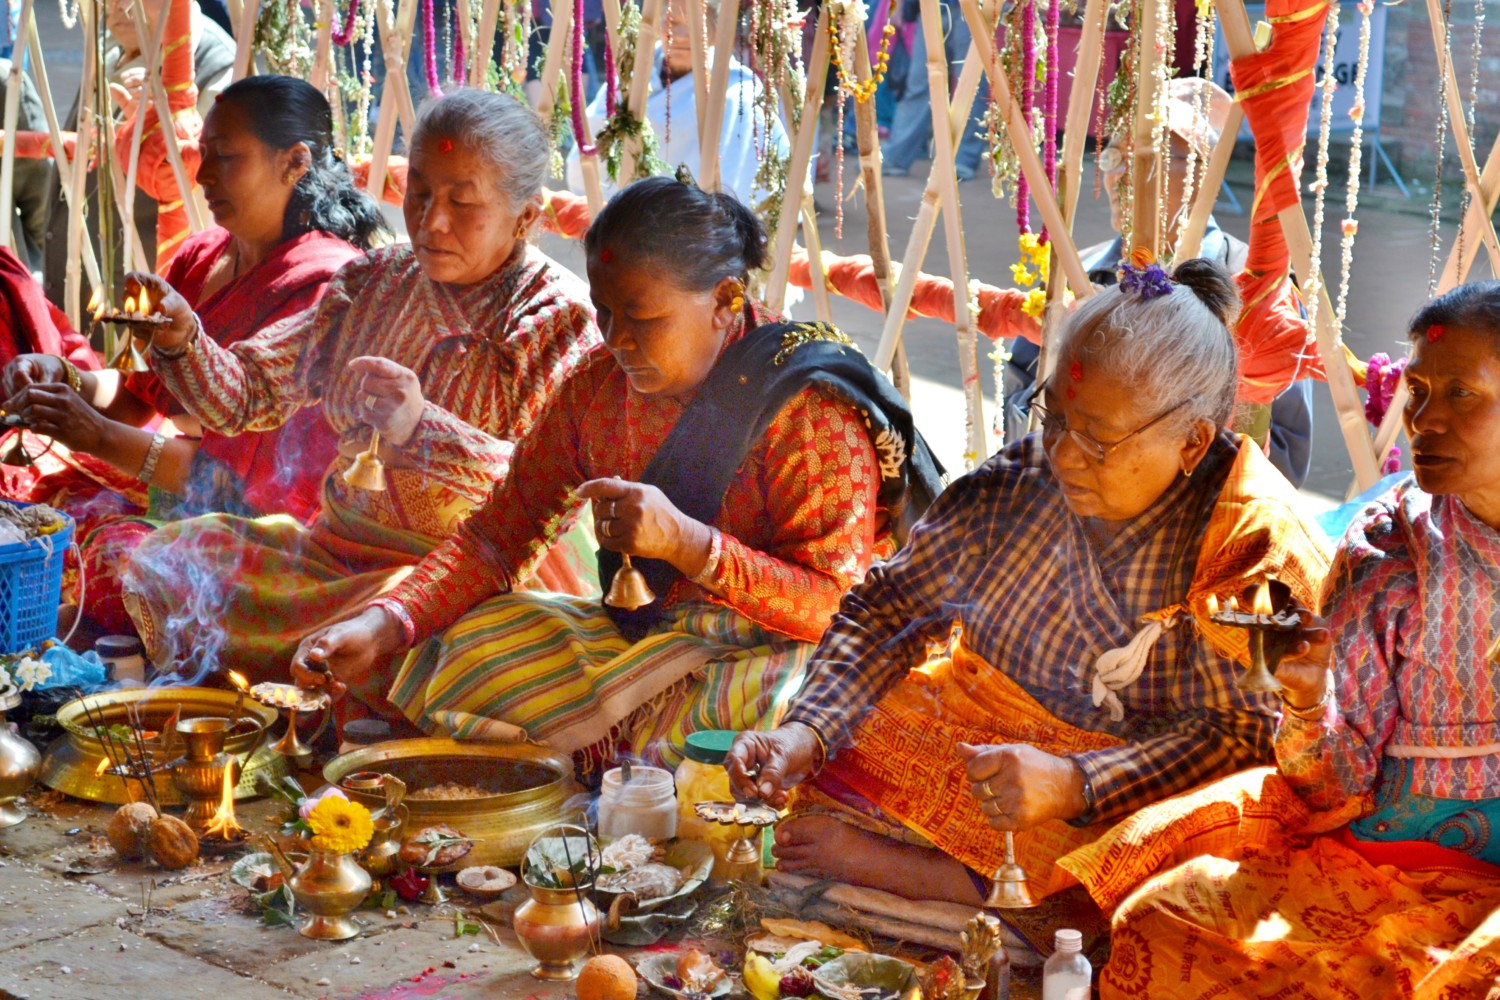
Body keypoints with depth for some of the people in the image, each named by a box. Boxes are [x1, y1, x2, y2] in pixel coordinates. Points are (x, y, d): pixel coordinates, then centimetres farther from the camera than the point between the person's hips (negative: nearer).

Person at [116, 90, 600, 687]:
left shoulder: (560, 319, -9)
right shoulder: (373, 284, 10)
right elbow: (247, 395, 8)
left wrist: (424, 429, -34)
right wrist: (181, 340, -13)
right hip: (339, 546, 6)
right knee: (159, 563, -7)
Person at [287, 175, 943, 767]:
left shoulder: (808, 409, -17)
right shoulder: (598, 389, 2)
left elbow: (840, 609, -20)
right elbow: (496, 534, 7)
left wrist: (686, 541, -32)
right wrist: (388, 622, -11)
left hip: (767, 651, -6)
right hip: (641, 634, 6)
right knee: (449, 663, -11)